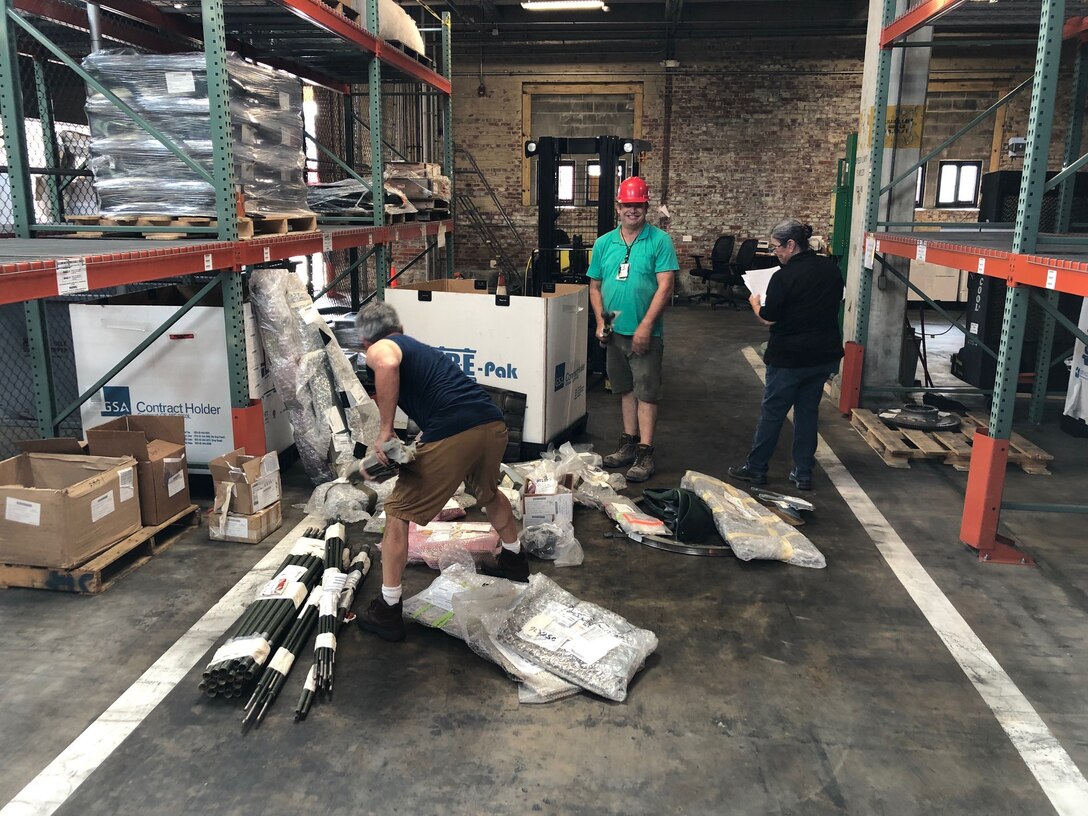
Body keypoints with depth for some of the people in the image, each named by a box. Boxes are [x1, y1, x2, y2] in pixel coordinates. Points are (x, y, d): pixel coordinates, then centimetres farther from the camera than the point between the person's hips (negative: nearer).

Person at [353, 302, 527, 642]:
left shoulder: (378, 349, 9)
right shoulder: (420, 348, 33)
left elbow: (388, 364, -18)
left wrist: (385, 431, -11)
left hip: (453, 435, -7)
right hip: (493, 425, 8)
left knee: (398, 513, 11)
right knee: (488, 492, 37)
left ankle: (387, 613, 19)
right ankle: (515, 561, 57)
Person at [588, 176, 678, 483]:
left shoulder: (660, 241, -6)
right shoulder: (604, 243, 8)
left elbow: (665, 287, -13)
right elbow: (595, 286, 13)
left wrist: (645, 326, -19)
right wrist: (600, 321, 0)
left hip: (645, 333, -5)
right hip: (614, 332, 5)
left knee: (646, 392, -1)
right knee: (625, 389, 15)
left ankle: (645, 453, 3)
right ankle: (629, 443, 27)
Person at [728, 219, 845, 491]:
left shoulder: (784, 277, -18)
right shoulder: (830, 268, 3)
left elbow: (768, 318, -12)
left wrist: (755, 304, 6)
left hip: (790, 357, -6)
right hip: (825, 354, 6)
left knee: (772, 412, 7)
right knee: (808, 412, 14)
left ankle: (756, 468, 18)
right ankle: (803, 474, 18)